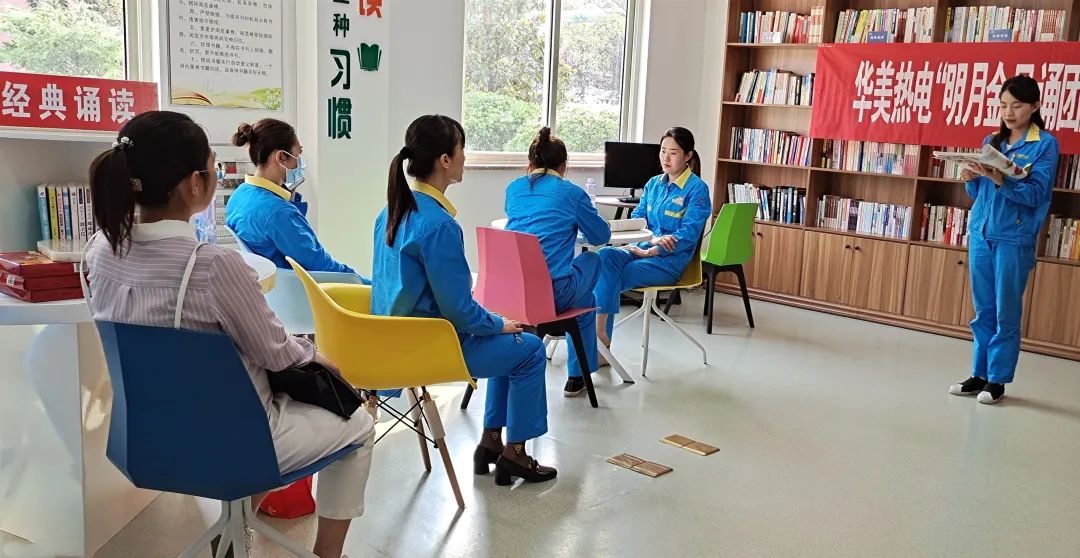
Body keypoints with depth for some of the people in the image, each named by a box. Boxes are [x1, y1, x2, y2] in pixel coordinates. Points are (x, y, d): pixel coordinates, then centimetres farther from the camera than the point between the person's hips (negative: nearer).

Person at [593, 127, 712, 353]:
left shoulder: (697, 189, -5)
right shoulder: (654, 183, 14)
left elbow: (688, 235, -12)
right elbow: (637, 218, 12)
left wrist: (650, 251, -18)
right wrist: (653, 238, -11)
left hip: (670, 260, -5)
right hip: (644, 248, 5)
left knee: (611, 278, -27)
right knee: (605, 256, -28)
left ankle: (602, 334, -16)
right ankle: (599, 331, -35)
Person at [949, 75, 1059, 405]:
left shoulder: (1045, 145, -3)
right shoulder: (991, 142, 12)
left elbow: (1034, 196, -12)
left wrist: (1001, 181, -27)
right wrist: (971, 179, -8)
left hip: (1014, 239, -5)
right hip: (980, 233, 5)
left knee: (1006, 313, 0)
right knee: (983, 311, 10)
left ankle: (997, 380, 8)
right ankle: (979, 374, 17)